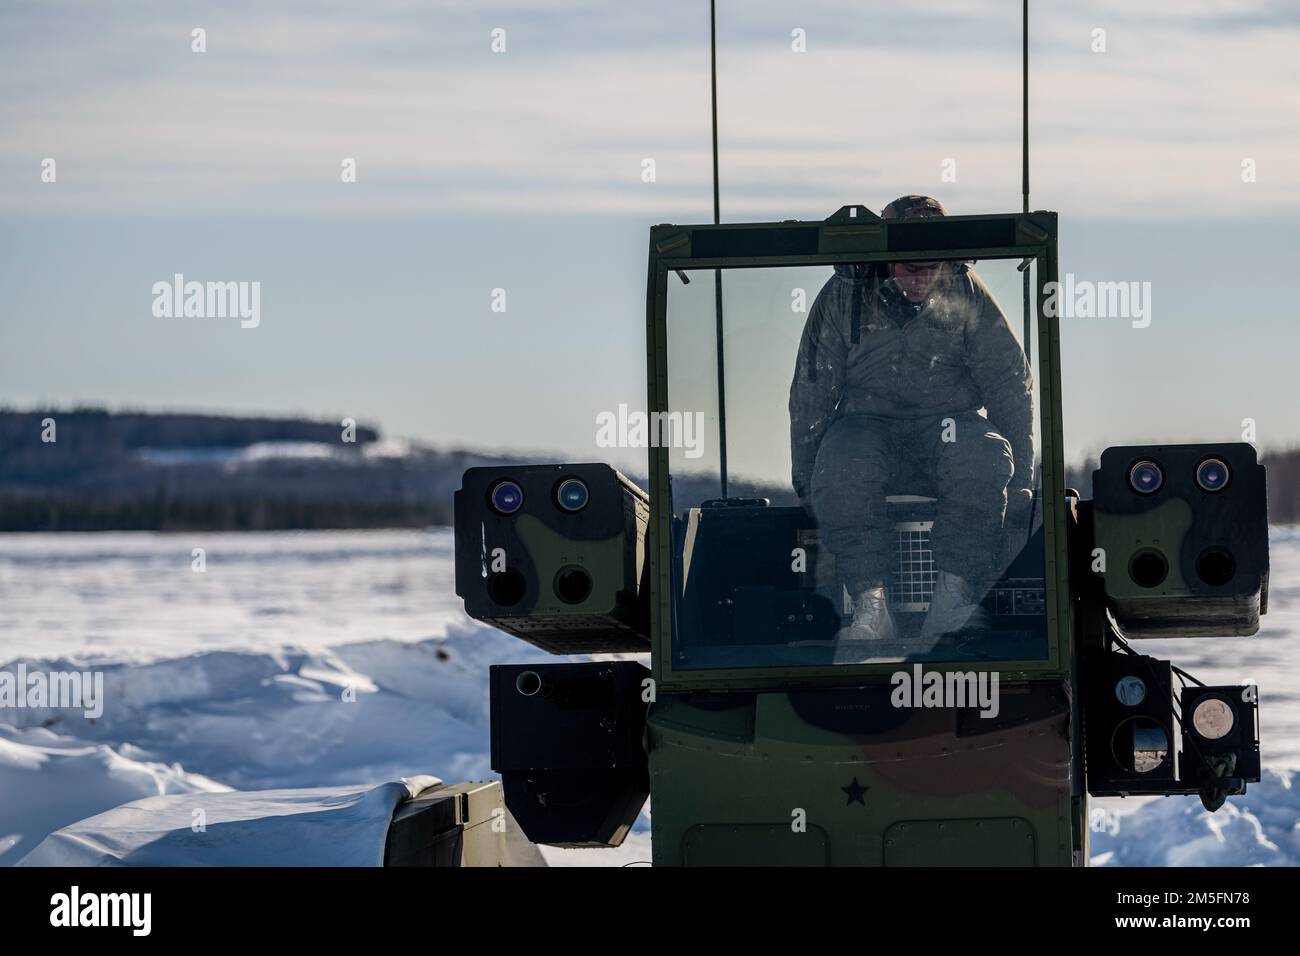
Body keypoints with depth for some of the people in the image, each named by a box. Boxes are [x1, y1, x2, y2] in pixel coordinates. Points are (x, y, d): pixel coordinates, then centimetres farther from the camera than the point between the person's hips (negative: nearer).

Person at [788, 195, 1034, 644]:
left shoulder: (965, 295, 1)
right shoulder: (844, 296, -1)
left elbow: (1011, 386, 5)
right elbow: (810, 395, 4)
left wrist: (1019, 479, 0)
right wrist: (806, 482, 0)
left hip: (947, 424, 1)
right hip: (867, 424, 0)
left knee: (985, 455, -35)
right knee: (841, 466, -36)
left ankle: (955, 595, -28)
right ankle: (871, 606, -33)